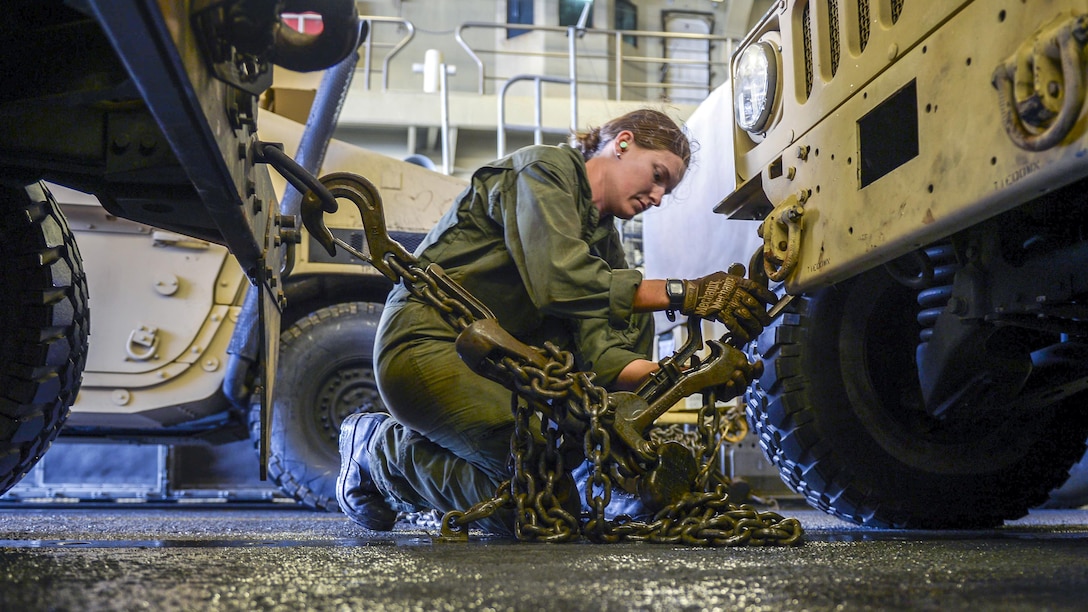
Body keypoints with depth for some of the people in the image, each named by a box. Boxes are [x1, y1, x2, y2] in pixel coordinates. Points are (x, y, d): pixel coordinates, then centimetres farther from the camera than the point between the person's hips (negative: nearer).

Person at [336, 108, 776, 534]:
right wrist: (682, 294, -27)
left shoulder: (603, 237, 16)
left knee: (631, 318, 1)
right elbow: (558, 279, -26)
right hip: (430, 344, -9)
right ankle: (379, 448, -3)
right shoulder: (544, 168, -7)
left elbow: (598, 356, 0)